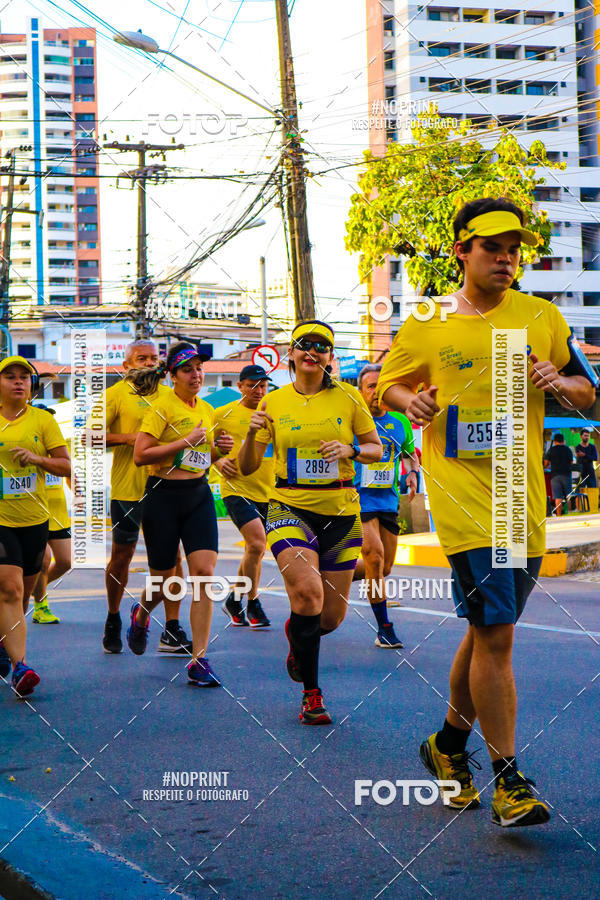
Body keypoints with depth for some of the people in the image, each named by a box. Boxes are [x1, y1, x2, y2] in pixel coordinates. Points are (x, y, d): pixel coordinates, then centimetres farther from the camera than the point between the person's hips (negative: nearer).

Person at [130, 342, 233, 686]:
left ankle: (199, 661, -5)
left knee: (204, 571, -10)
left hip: (199, 494, 5)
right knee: (163, 581, 4)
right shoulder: (163, 405, -9)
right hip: (163, 496, -5)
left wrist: (219, 449, 4)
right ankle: (141, 615, 42)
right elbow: (140, 455, -17)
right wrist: (186, 441, -18)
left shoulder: (207, 409, 12)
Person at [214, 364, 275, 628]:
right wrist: (218, 460, -6)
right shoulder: (223, 414, 0)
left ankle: (234, 601, 30)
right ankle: (253, 604, -2)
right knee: (257, 544, -19)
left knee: (254, 550, 12)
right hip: (236, 488, -4)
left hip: (267, 492, 5)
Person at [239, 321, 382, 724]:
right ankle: (311, 693, -9)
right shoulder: (273, 402, 3)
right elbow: (247, 467, 5)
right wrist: (253, 434, -15)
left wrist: (350, 450, -12)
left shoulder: (348, 397, 2)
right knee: (307, 592, -26)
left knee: (332, 615, 5)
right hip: (290, 508, -1)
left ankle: (298, 636, 44)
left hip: (341, 513, 2)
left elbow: (377, 449, 8)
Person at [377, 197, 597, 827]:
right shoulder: (427, 325, 2)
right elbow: (389, 383, 14)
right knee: (494, 634, -11)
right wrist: (408, 399, -9)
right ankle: (507, 778, 0)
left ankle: (450, 740, 36)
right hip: (461, 492, -4)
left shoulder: (542, 318, 8)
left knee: (488, 630, 14)